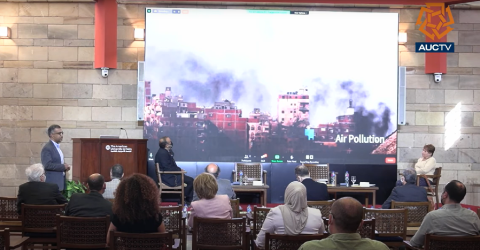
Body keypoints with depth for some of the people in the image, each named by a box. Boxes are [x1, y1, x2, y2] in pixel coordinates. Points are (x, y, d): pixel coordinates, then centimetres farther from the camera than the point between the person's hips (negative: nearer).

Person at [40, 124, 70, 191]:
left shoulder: (57, 147, 17)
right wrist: (63, 166, -17)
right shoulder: (47, 148, -11)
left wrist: (65, 166, 7)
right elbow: (47, 165, -21)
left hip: (60, 182, 9)